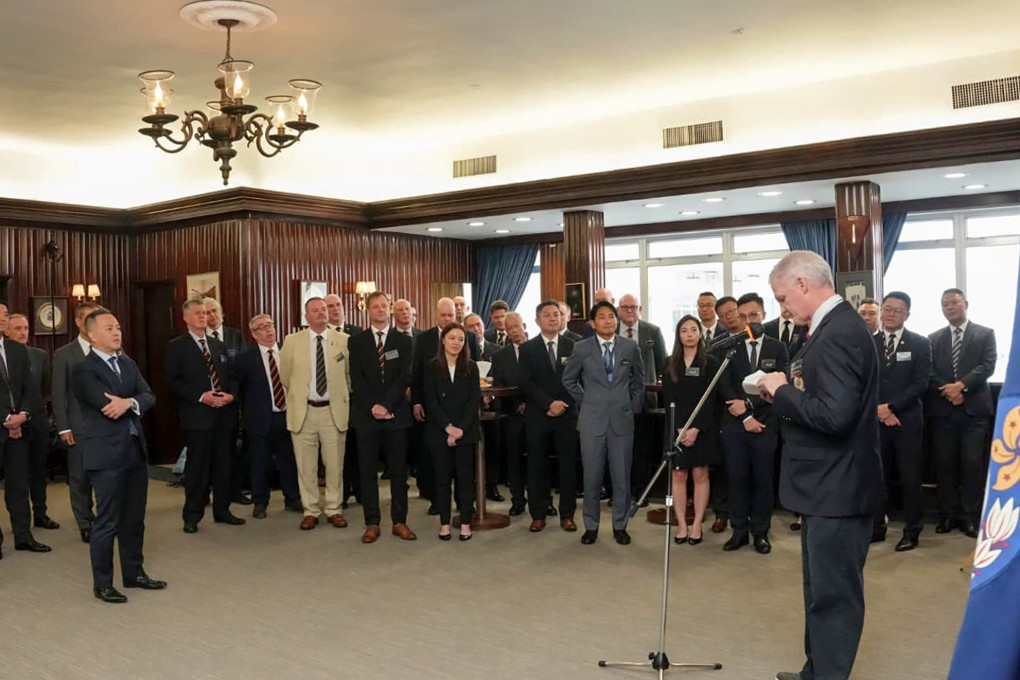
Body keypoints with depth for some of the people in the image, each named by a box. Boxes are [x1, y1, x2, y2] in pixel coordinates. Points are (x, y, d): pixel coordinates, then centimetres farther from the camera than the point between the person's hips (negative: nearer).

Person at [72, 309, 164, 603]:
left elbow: (149, 397, 2)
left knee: (134, 519, 15)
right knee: (107, 522, 1)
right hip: (106, 453, -7)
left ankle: (134, 573, 28)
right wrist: (135, 405, -4)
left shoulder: (128, 364, 14)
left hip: (135, 450, 7)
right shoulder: (83, 370, -8)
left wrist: (128, 402, -19)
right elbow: (108, 407, -19)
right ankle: (102, 584, 13)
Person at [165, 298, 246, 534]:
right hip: (197, 414, -5)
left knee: (223, 465, 9)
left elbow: (230, 376, 18)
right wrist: (201, 397, -16)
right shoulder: (177, 346, 0)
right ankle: (192, 516, 9)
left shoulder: (218, 346, 18)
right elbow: (174, 381, -8)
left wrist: (231, 395, -2)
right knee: (197, 467, -1)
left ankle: (222, 510, 20)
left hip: (224, 413, 5)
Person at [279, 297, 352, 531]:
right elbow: (285, 376, 11)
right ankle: (310, 510, 18)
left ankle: (333, 509, 19)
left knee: (335, 464, 6)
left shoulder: (343, 340, 0)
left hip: (334, 411, 0)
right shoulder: (292, 341, 1)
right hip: (304, 411, 0)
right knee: (306, 465, 6)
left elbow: (350, 373, 10)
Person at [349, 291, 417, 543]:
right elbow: (356, 379, -1)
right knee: (368, 471, 3)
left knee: (398, 470, 4)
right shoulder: (357, 342, 7)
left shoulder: (403, 341, 7)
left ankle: (399, 522, 12)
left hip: (396, 414, 0)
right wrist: (373, 406, -12)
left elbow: (404, 377, -2)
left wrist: (386, 405, -13)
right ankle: (372, 524, 10)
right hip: (366, 415, 0)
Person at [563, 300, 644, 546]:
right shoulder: (582, 348, 0)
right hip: (592, 420, -1)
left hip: (622, 419, 1)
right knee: (592, 476, 4)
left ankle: (620, 526, 19)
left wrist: (634, 405, 11)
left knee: (622, 476, 5)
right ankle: (591, 526, 18)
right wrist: (584, 402, 8)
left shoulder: (630, 347, 3)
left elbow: (639, 379, 17)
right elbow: (569, 380, 13)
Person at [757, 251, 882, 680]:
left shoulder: (838, 333, -22)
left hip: (837, 488, -11)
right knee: (823, 589, 22)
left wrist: (782, 391, -18)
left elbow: (834, 415, -30)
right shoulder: (835, 326, 11)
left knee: (833, 595, 1)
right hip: (829, 484, 11)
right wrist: (784, 392, 2)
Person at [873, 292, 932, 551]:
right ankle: (876, 527, 17)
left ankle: (912, 531, 15)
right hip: (875, 420, 2)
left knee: (911, 479, 3)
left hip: (907, 420, -2)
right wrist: (878, 410, -10)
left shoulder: (920, 344, 1)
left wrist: (891, 407, -15)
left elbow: (921, 383, -7)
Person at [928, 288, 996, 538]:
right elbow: (929, 372, 5)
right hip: (943, 410, 2)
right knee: (945, 464, 4)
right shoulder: (934, 338, 13)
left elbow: (988, 366, -6)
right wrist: (948, 392, -10)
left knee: (973, 463, -3)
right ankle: (948, 514, 13)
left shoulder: (985, 334, 6)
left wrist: (961, 385, -17)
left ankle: (970, 516, 6)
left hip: (974, 408, -2)